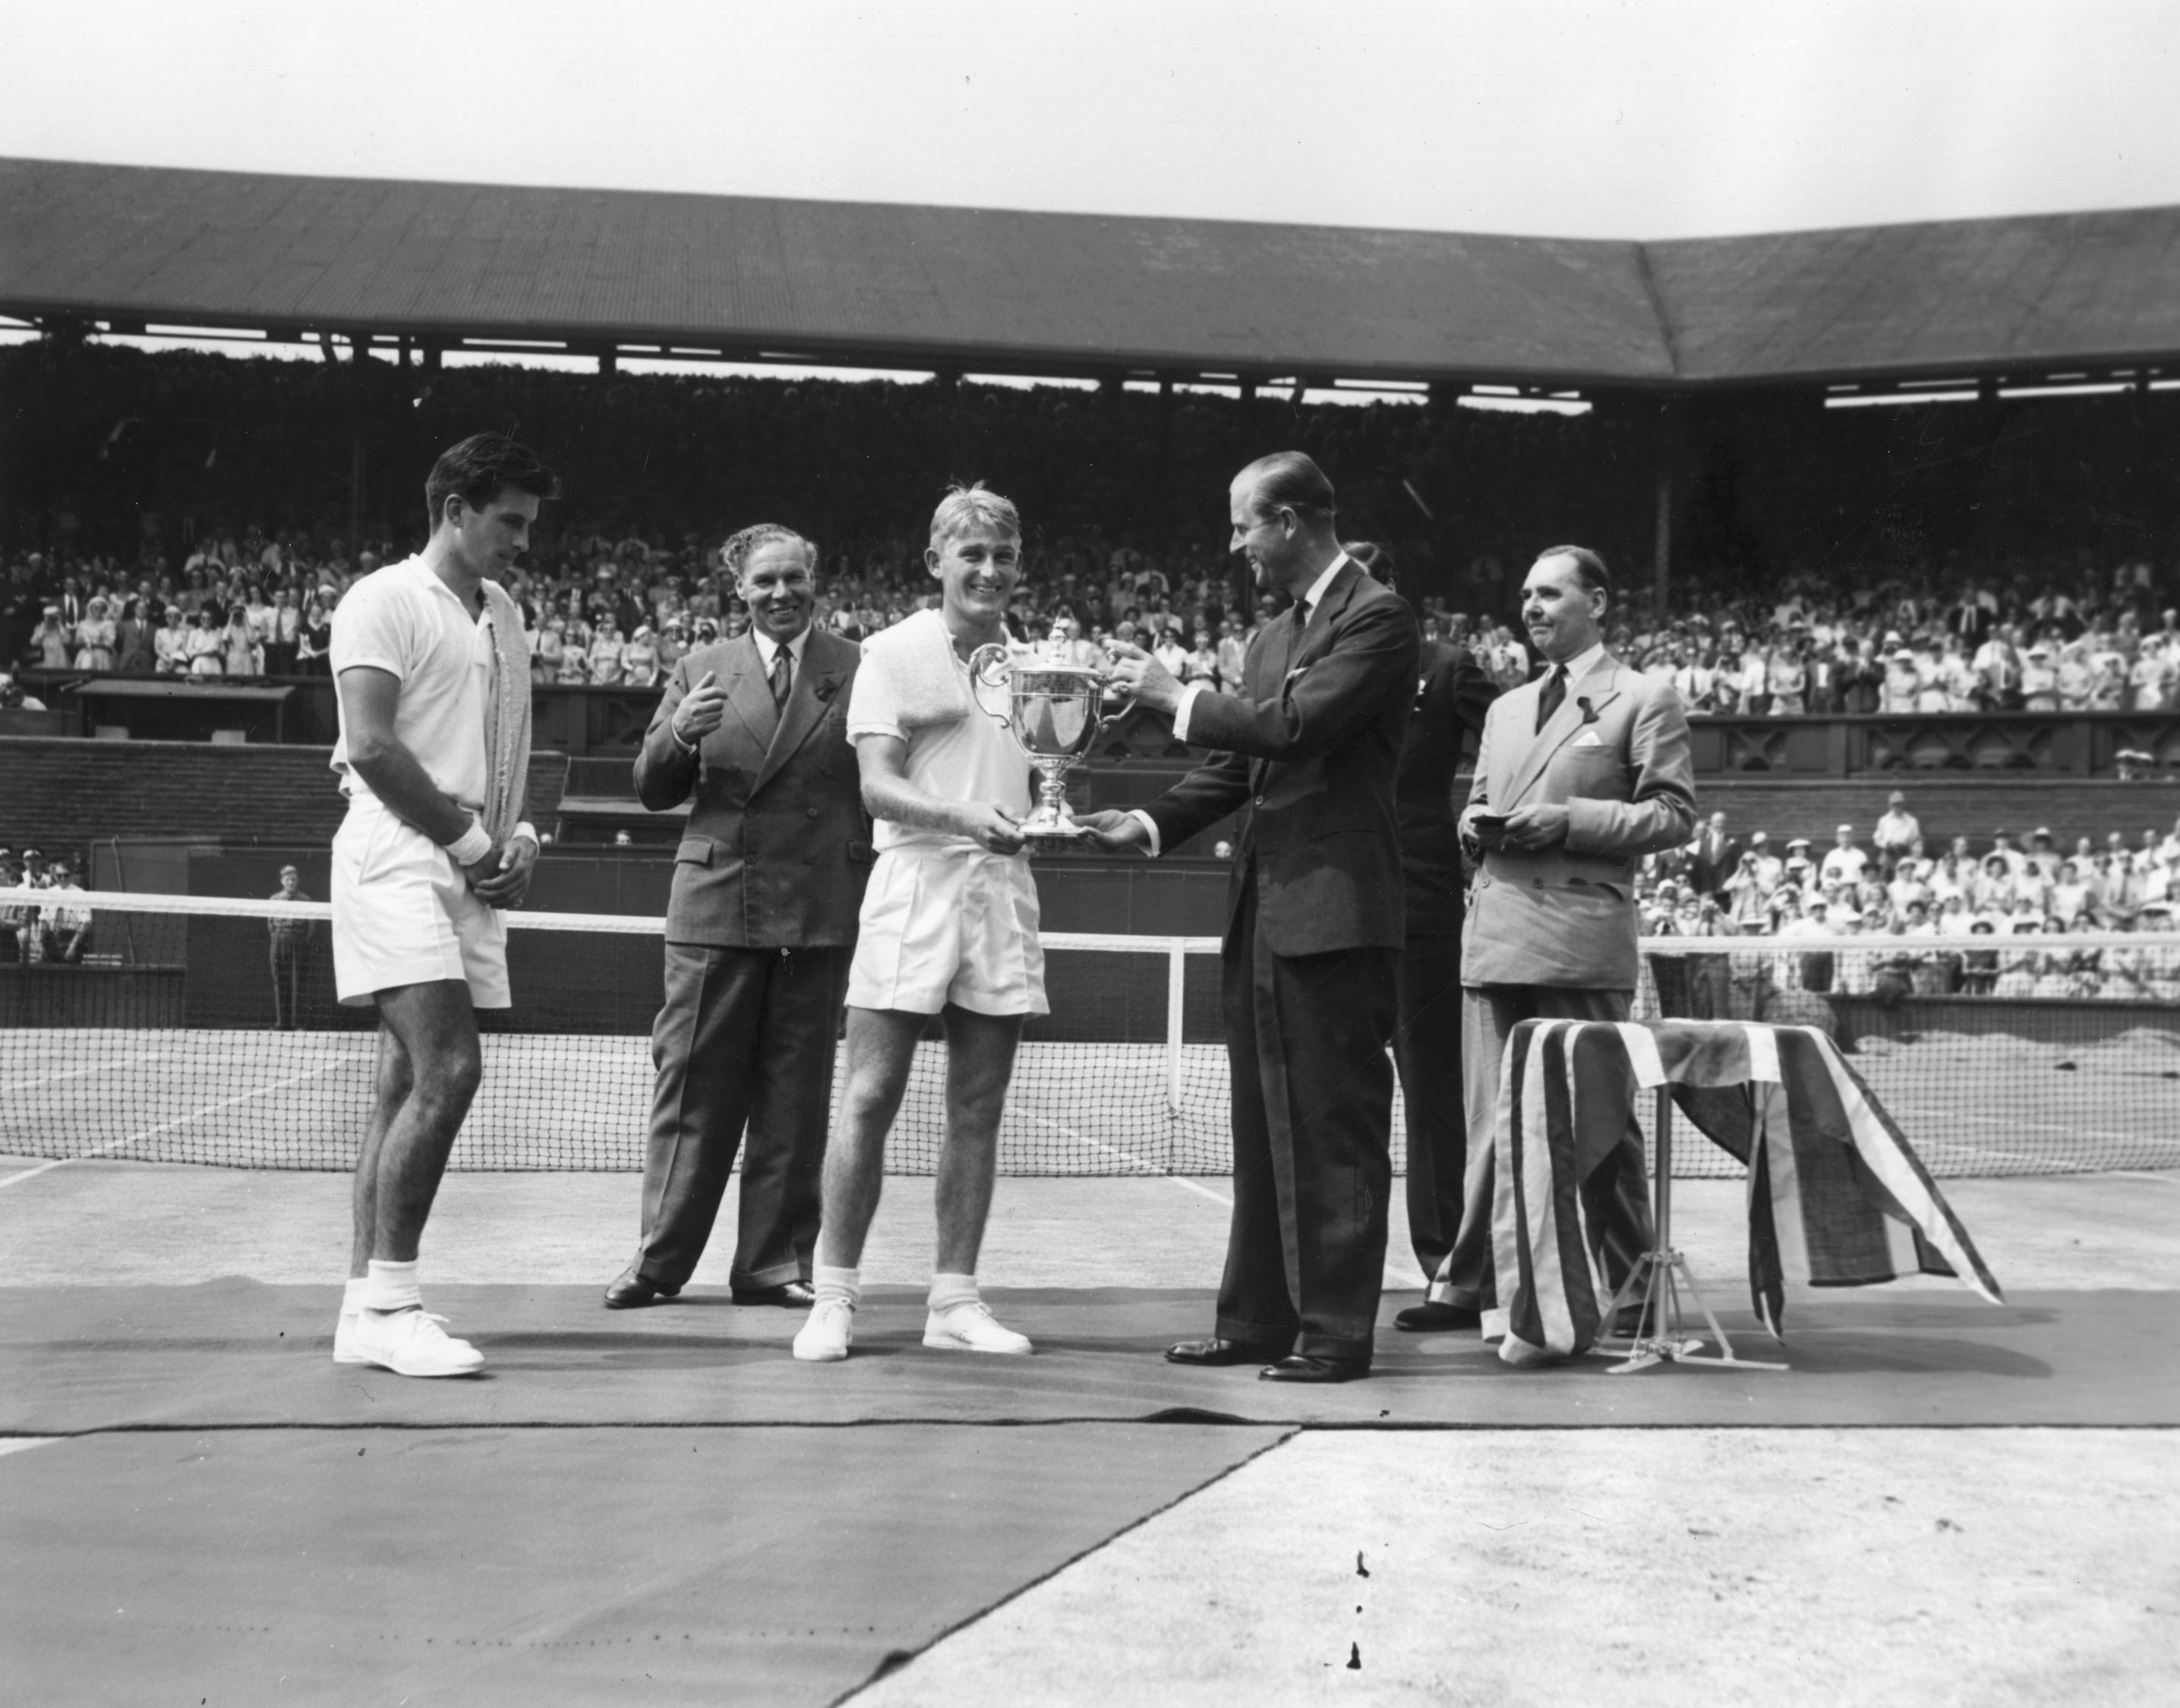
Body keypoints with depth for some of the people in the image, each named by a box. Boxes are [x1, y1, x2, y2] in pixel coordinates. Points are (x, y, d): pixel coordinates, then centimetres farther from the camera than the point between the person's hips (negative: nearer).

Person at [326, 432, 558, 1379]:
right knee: (448, 1070, -17)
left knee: (407, 1085, 7)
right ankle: (390, 1301, -9)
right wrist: (473, 841, -11)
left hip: (470, 876, 8)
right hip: (398, 861, -8)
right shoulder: (385, 600, -4)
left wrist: (518, 836, 4)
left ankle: (366, 1306, 10)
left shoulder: (503, 614, 19)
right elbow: (373, 747, -13)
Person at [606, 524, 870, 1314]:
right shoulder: (702, 670, 10)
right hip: (717, 906, 1)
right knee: (693, 1088, 4)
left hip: (820, 914, -1)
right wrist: (678, 734, -12)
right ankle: (659, 1258, 11)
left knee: (795, 1098, 6)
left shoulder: (860, 671, 5)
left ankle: (774, 1261, 14)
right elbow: (652, 791, 7)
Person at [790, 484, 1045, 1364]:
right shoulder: (894, 653, 0)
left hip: (1004, 890, 5)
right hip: (914, 885, -5)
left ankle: (954, 1301, 12)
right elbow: (878, 786, -9)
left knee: (978, 1108, 6)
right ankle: (833, 1297, 4)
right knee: (870, 1100, -5)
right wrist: (964, 815, -23)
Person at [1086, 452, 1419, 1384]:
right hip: (1263, 909, 9)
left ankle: (1335, 1331, 2)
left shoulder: (1378, 616, -9)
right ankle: (1257, 1318, 20)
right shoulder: (1275, 634, 19)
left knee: (1336, 1128, -4)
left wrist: (1178, 698, -10)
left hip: (1335, 911, -9)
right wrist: (1151, 823, 4)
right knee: (1264, 1127, 13)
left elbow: (1297, 722, -21)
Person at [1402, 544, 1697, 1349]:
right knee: (1492, 1116, 5)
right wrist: (1477, 823, 6)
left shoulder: (1644, 701, 3)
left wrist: (1568, 820, -13)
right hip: (1496, 932, 6)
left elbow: (1673, 814, -4)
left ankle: (1625, 1286, 9)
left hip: (1582, 936, -6)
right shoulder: (1506, 709, 23)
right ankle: (1471, 1283, 8)